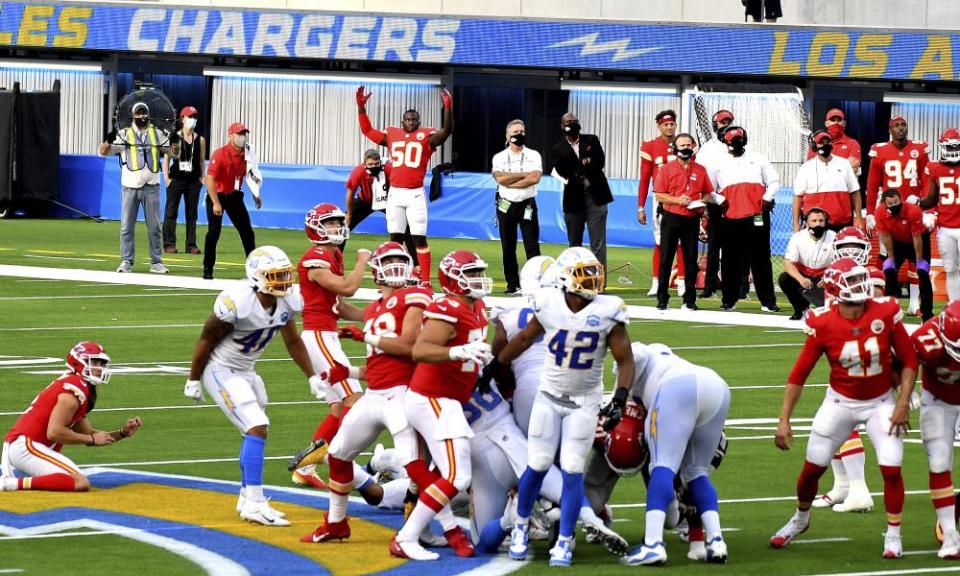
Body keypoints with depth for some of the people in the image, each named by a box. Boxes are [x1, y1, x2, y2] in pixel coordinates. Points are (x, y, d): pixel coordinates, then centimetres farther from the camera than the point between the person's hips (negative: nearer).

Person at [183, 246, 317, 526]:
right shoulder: (238, 303, -30)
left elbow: (293, 341, 11)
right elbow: (206, 340, -18)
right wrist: (193, 381, -9)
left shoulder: (287, 302, -7)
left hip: (246, 371, 8)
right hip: (220, 371, -8)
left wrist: (312, 377, 12)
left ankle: (247, 497, 31)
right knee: (257, 428, -17)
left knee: (255, 431, 16)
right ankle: (254, 503, -16)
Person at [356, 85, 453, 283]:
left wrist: (448, 108, -26)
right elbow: (367, 130, 20)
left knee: (419, 237, -6)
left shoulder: (426, 137, 2)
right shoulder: (392, 135, 12)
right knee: (395, 236, 9)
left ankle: (425, 280, -7)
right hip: (395, 192, 4)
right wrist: (361, 107, 12)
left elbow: (446, 131, -13)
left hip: (415, 194, -4)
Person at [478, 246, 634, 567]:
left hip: (584, 402, -1)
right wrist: (493, 369, 20)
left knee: (572, 471, -6)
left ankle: (564, 543, 3)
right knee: (537, 466, 1)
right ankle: (521, 527, 24)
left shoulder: (607, 312, -13)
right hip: (549, 396, 1)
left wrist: (620, 399, -21)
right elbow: (525, 338, 10)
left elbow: (625, 361, -7)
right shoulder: (549, 305, -9)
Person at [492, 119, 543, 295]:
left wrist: (510, 181, -13)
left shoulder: (533, 156, 2)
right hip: (506, 206, 1)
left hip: (527, 206, -1)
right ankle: (513, 285, 11)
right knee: (508, 248, 4)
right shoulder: (499, 157, 4)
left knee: (532, 246, -6)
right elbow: (501, 178, -13)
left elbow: (535, 178, -14)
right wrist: (525, 174, -12)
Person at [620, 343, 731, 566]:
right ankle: (716, 541, 3)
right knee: (696, 472, 17)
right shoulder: (666, 357, 43)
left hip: (679, 389, -7)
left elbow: (636, 355, 0)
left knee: (663, 466, -11)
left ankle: (653, 544, -23)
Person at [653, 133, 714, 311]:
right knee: (666, 259, -1)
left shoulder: (700, 170, 9)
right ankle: (662, 299, 3)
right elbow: (659, 195, -3)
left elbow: (708, 194, 15)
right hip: (671, 218, -2)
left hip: (692, 220, 2)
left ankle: (690, 300, 10)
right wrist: (677, 200, -17)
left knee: (691, 260, 4)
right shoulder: (666, 169, 1)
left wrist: (701, 202, -6)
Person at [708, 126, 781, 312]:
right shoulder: (719, 164, 12)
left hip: (756, 216, -1)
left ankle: (768, 301, 1)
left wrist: (767, 199, -2)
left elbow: (774, 181, 13)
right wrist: (720, 201, -3)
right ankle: (729, 300, 11)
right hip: (730, 218, 1)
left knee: (761, 259, -1)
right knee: (731, 260, 4)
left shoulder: (758, 159, 13)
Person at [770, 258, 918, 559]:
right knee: (812, 467, 5)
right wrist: (784, 419, -11)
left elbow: (909, 360, -6)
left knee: (891, 468, -12)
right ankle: (800, 518, 34)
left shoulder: (885, 314, -17)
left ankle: (893, 535, 8)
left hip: (881, 403, 0)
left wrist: (903, 404, -12)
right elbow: (799, 373, -9)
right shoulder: (823, 324, -17)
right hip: (841, 401, 0)